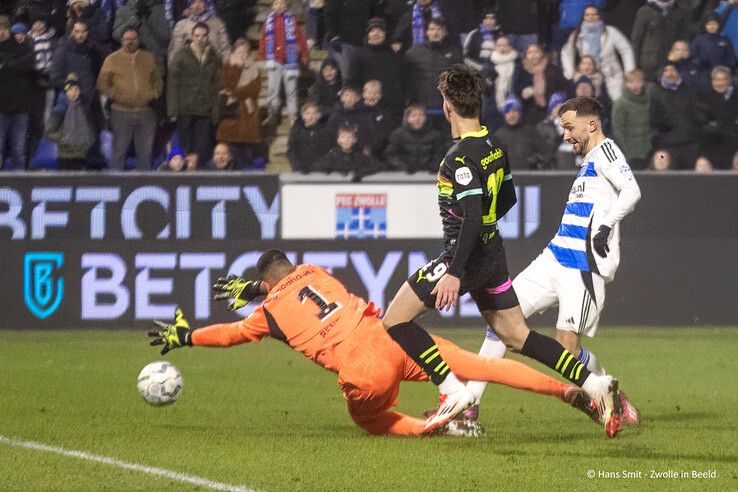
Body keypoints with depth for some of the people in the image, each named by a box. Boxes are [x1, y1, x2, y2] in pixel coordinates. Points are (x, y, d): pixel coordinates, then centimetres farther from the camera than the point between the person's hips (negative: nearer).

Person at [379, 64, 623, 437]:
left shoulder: (461, 157, -20)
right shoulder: (494, 146, 6)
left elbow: (471, 217, -26)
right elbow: (507, 198, 19)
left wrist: (454, 273, -27)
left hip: (466, 255, -9)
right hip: (492, 253, 9)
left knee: (395, 320, -2)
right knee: (515, 335, 16)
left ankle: (453, 393, -8)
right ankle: (595, 385, 6)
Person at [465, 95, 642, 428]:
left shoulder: (605, 151, -5)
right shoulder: (588, 162, 23)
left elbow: (631, 192, -21)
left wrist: (605, 227, -27)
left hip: (585, 268, -9)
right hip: (555, 259, 9)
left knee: (567, 350, -13)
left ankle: (615, 399, 12)